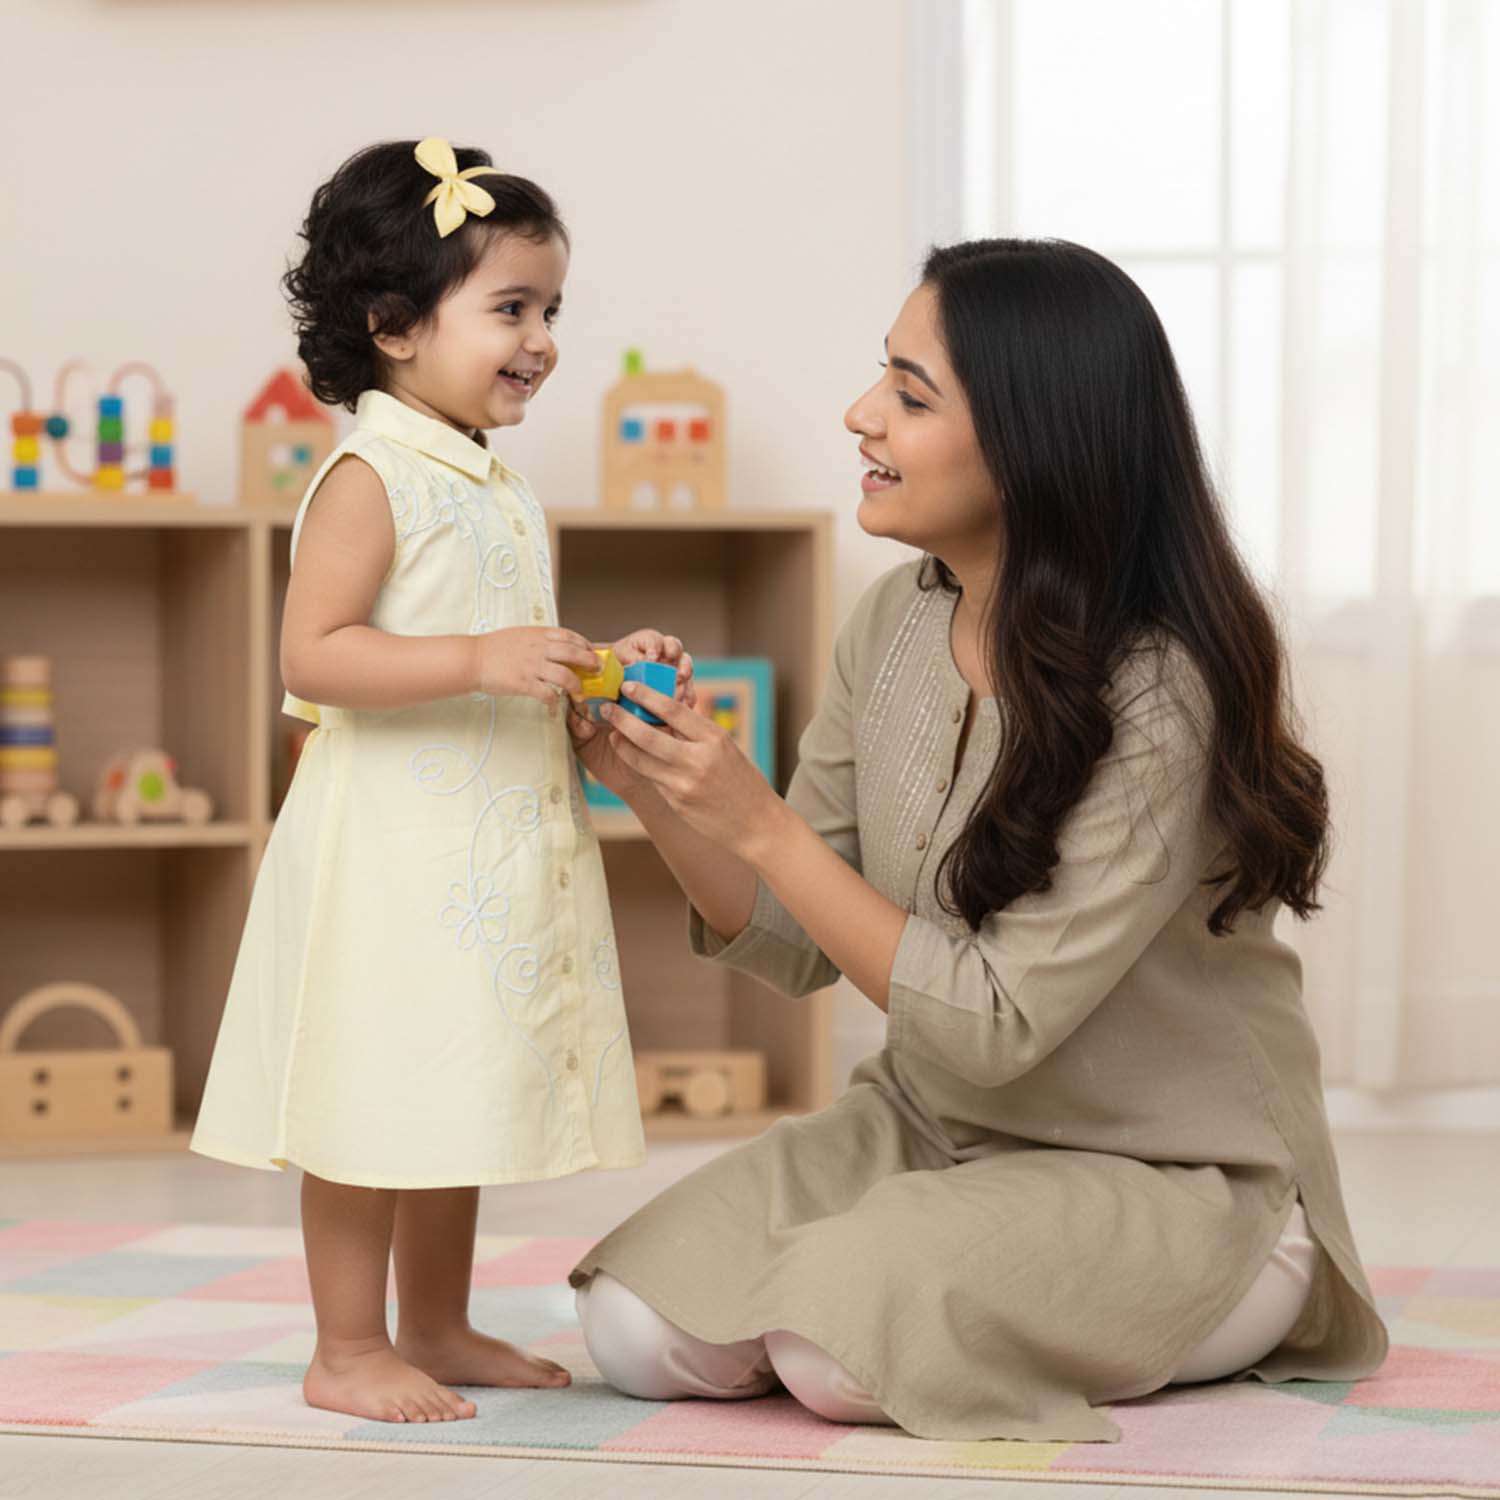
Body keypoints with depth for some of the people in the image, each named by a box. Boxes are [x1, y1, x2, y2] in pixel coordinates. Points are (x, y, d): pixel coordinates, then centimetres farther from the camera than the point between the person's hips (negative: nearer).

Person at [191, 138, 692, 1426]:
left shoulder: (503, 493, 16)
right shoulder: (370, 480, -12)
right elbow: (313, 657, -21)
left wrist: (601, 671, 10)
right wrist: (480, 659, -28)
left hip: (496, 854, 9)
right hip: (393, 848, -9)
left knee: (460, 1099, 15)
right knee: (376, 1103, -3)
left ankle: (437, 1330, 26)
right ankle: (348, 1352, 6)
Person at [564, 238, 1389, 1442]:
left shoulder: (1160, 697, -25)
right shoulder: (896, 622, -4)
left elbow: (994, 1024, -25)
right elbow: (800, 947, 2)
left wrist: (761, 827, -26)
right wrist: (657, 797, -15)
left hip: (1179, 1181, -6)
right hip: (933, 1126, 6)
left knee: (837, 1347, -28)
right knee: (640, 1330, -12)